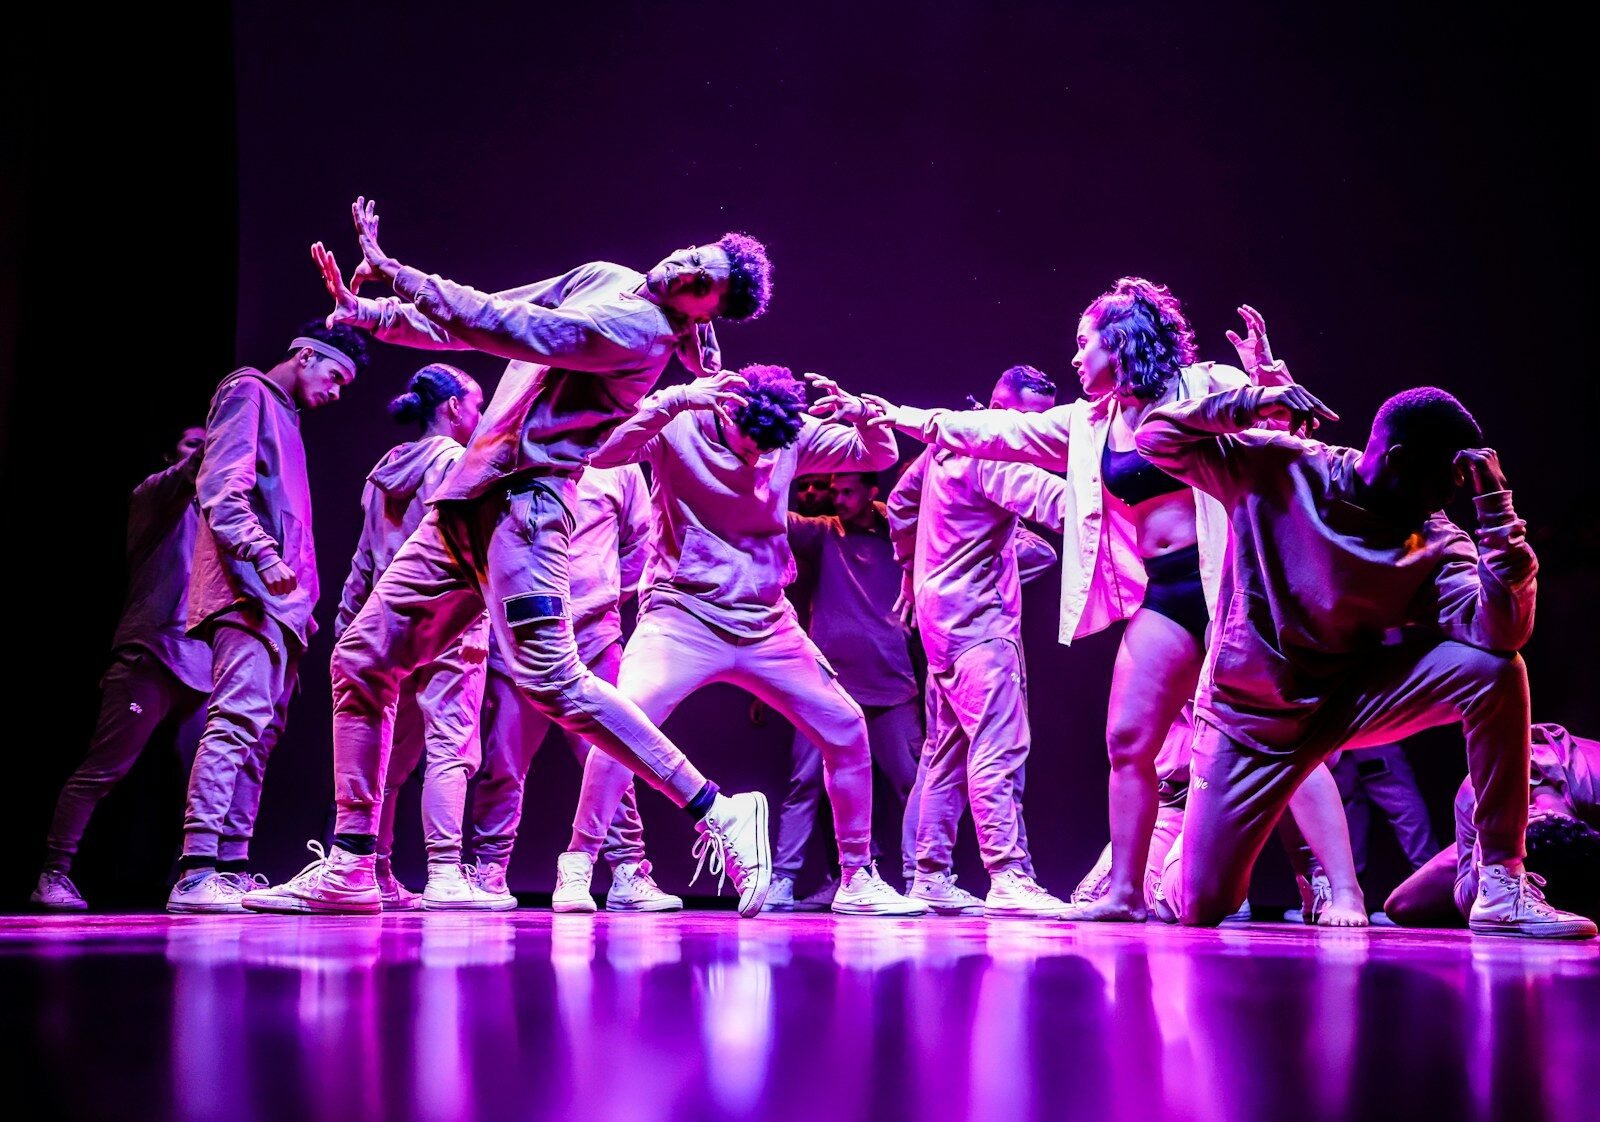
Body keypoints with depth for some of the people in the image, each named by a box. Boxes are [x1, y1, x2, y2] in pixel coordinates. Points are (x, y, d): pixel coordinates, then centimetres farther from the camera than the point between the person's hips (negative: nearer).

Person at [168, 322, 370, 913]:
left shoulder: (284, 418, 28)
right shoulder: (248, 393, 2)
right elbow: (223, 489, -13)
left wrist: (302, 604, 20)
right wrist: (262, 555, -26)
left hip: (277, 600, 10)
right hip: (248, 593, -10)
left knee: (259, 732, 5)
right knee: (239, 717, -20)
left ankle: (231, 870, 4)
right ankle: (197, 872, -26)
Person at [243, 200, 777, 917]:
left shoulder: (642, 329, -11)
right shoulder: (601, 279, 17)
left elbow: (511, 329, -19)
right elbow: (479, 322, 21)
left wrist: (392, 271, -14)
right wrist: (373, 314, 9)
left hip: (522, 503, -9)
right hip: (467, 502, 9)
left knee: (552, 681, -22)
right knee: (361, 662, 6)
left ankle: (716, 813, -15)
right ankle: (349, 869, 10)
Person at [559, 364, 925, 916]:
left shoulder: (796, 436, 2)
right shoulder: (678, 428, -9)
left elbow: (880, 455, 6)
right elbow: (602, 453, -24)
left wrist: (857, 412, -16)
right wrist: (675, 400, -34)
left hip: (766, 624, 5)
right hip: (682, 616, -4)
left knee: (846, 729, 2)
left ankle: (857, 879, 15)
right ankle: (577, 865, -13)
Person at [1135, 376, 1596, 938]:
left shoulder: (1439, 544, -10)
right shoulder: (1279, 469, -13)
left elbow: (1500, 633, -26)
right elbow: (1156, 436, -12)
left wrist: (1496, 509, -29)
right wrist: (1251, 404, -27)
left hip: (1353, 699, 2)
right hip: (1251, 715, -2)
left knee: (1495, 670, -24)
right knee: (1201, 907, -6)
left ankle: (1502, 886, -17)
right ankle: (1184, 843, 34)